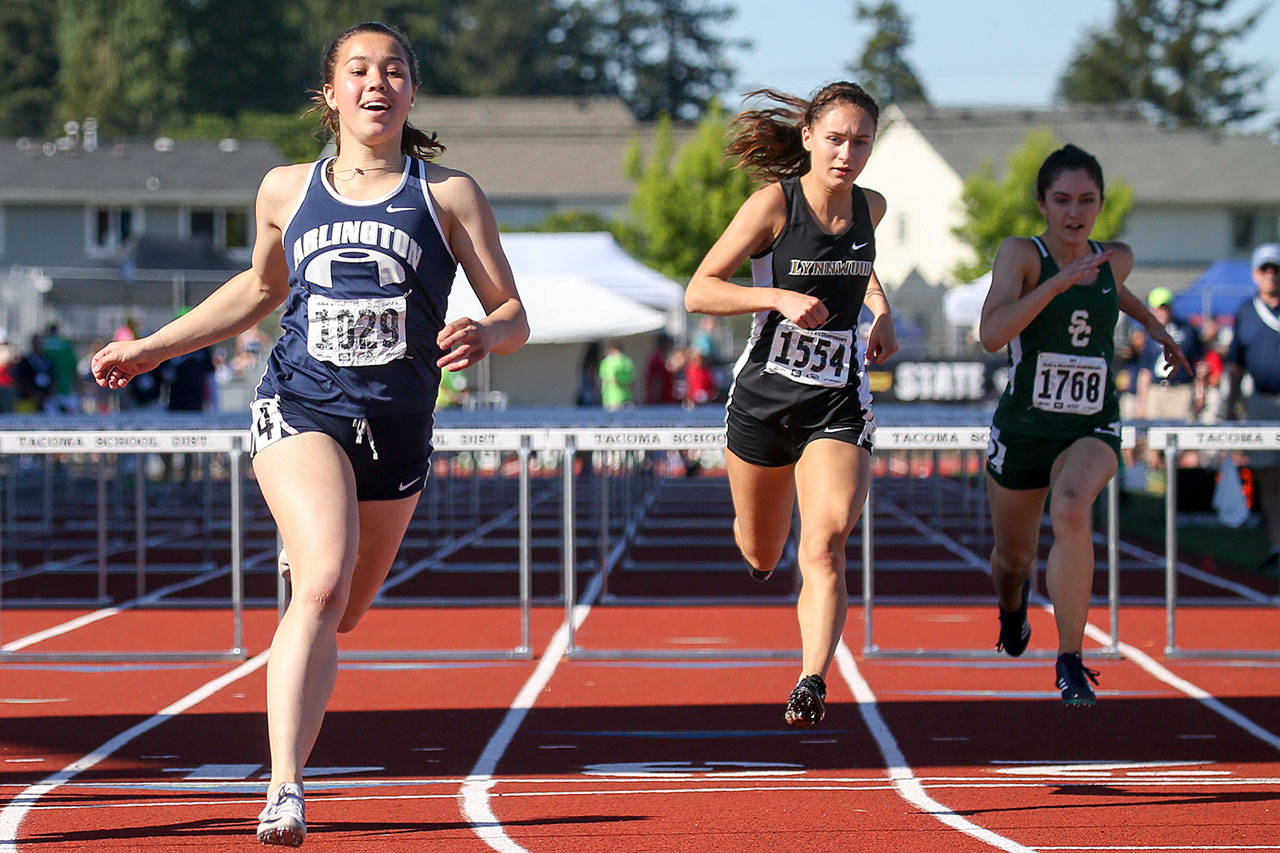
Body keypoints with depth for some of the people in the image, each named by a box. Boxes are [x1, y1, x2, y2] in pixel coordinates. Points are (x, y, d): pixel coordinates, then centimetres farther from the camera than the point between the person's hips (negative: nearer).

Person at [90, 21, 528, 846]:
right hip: (300, 407, -1)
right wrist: (155, 347, 25)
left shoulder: (449, 195, 4)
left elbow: (513, 315, 3)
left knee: (341, 614, 12)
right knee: (324, 585, -25)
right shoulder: (287, 191, 9)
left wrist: (484, 335, -21)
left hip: (398, 428, 1)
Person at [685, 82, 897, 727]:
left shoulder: (869, 208, 3)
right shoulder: (774, 204, -11)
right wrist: (779, 297, -24)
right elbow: (699, 291, -12)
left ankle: (812, 681, -26)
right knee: (760, 556, 16)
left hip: (838, 403, 1)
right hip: (762, 398, -1)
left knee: (824, 547, -20)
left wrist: (881, 311, 11)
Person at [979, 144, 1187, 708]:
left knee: (1071, 510, -32)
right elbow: (991, 335, -28)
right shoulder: (1020, 255, -11)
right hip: (1023, 429, -1)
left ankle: (1071, 662, -27)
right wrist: (1058, 282, -33)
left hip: (1093, 432, 1)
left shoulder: (1115, 259, 2)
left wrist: (1152, 324, 22)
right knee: (1013, 558, 16)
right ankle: (1012, 602, 57)